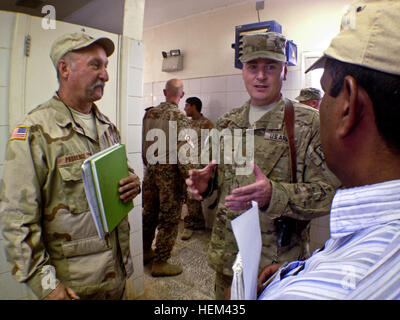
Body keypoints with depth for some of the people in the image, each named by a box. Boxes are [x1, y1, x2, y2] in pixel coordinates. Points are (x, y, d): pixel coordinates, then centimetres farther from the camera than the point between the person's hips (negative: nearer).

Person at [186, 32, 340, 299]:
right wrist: (206, 184, -9)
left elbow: (329, 192, -14)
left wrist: (274, 194, -31)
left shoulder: (309, 124, -10)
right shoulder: (227, 123, 6)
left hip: (279, 260, -4)